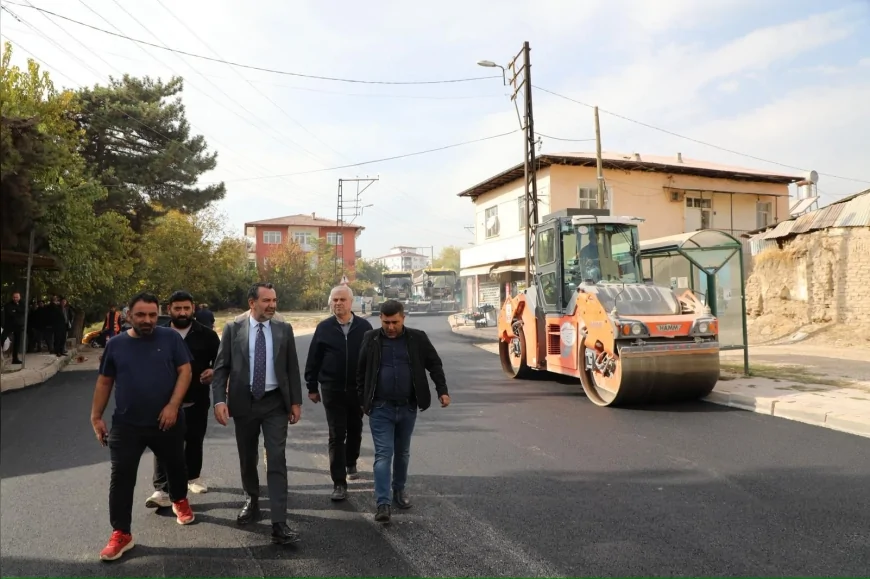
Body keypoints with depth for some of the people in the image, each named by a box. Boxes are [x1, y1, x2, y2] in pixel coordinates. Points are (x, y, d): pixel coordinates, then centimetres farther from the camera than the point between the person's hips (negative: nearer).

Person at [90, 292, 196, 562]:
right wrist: (96, 416, 5)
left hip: (167, 421, 0)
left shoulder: (170, 338, -5)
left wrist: (173, 405, -16)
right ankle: (121, 534, 13)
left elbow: (185, 371, -8)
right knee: (121, 477, 1)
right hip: (126, 425, 1)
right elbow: (104, 382, 8)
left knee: (175, 465, 19)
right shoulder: (116, 344, 1)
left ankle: (180, 501, 46)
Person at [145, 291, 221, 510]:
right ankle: (162, 490, 0)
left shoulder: (206, 334, -2)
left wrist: (213, 371, -19)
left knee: (195, 440, 15)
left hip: (197, 398, 1)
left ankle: (192, 477, 36)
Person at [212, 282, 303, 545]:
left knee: (277, 461, -6)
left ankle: (279, 523, -6)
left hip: (275, 403, 0)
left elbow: (292, 368, 4)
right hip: (244, 402, 1)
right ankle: (251, 502, 39)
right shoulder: (233, 329, -2)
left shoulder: (284, 330, 1)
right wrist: (219, 400, -14)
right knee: (247, 458, 16)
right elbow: (220, 367, -2)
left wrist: (296, 402, 1)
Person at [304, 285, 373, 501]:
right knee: (336, 436, -1)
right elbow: (313, 360, 3)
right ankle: (339, 483, 3)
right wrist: (312, 387, 3)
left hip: (358, 389, 1)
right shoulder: (323, 328, -1)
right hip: (332, 390, -1)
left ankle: (351, 463, 43)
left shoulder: (364, 326, -2)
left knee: (355, 431, 18)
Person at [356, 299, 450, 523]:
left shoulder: (417, 338, -3)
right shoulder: (371, 339, -2)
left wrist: (442, 391, -4)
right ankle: (383, 503, -4)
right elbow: (361, 372, 6)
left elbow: (434, 364, 5)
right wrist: (364, 401, 5)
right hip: (380, 408, -1)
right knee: (383, 454, -5)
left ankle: (399, 489, 36)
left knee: (402, 452, 16)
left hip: (408, 407, 2)